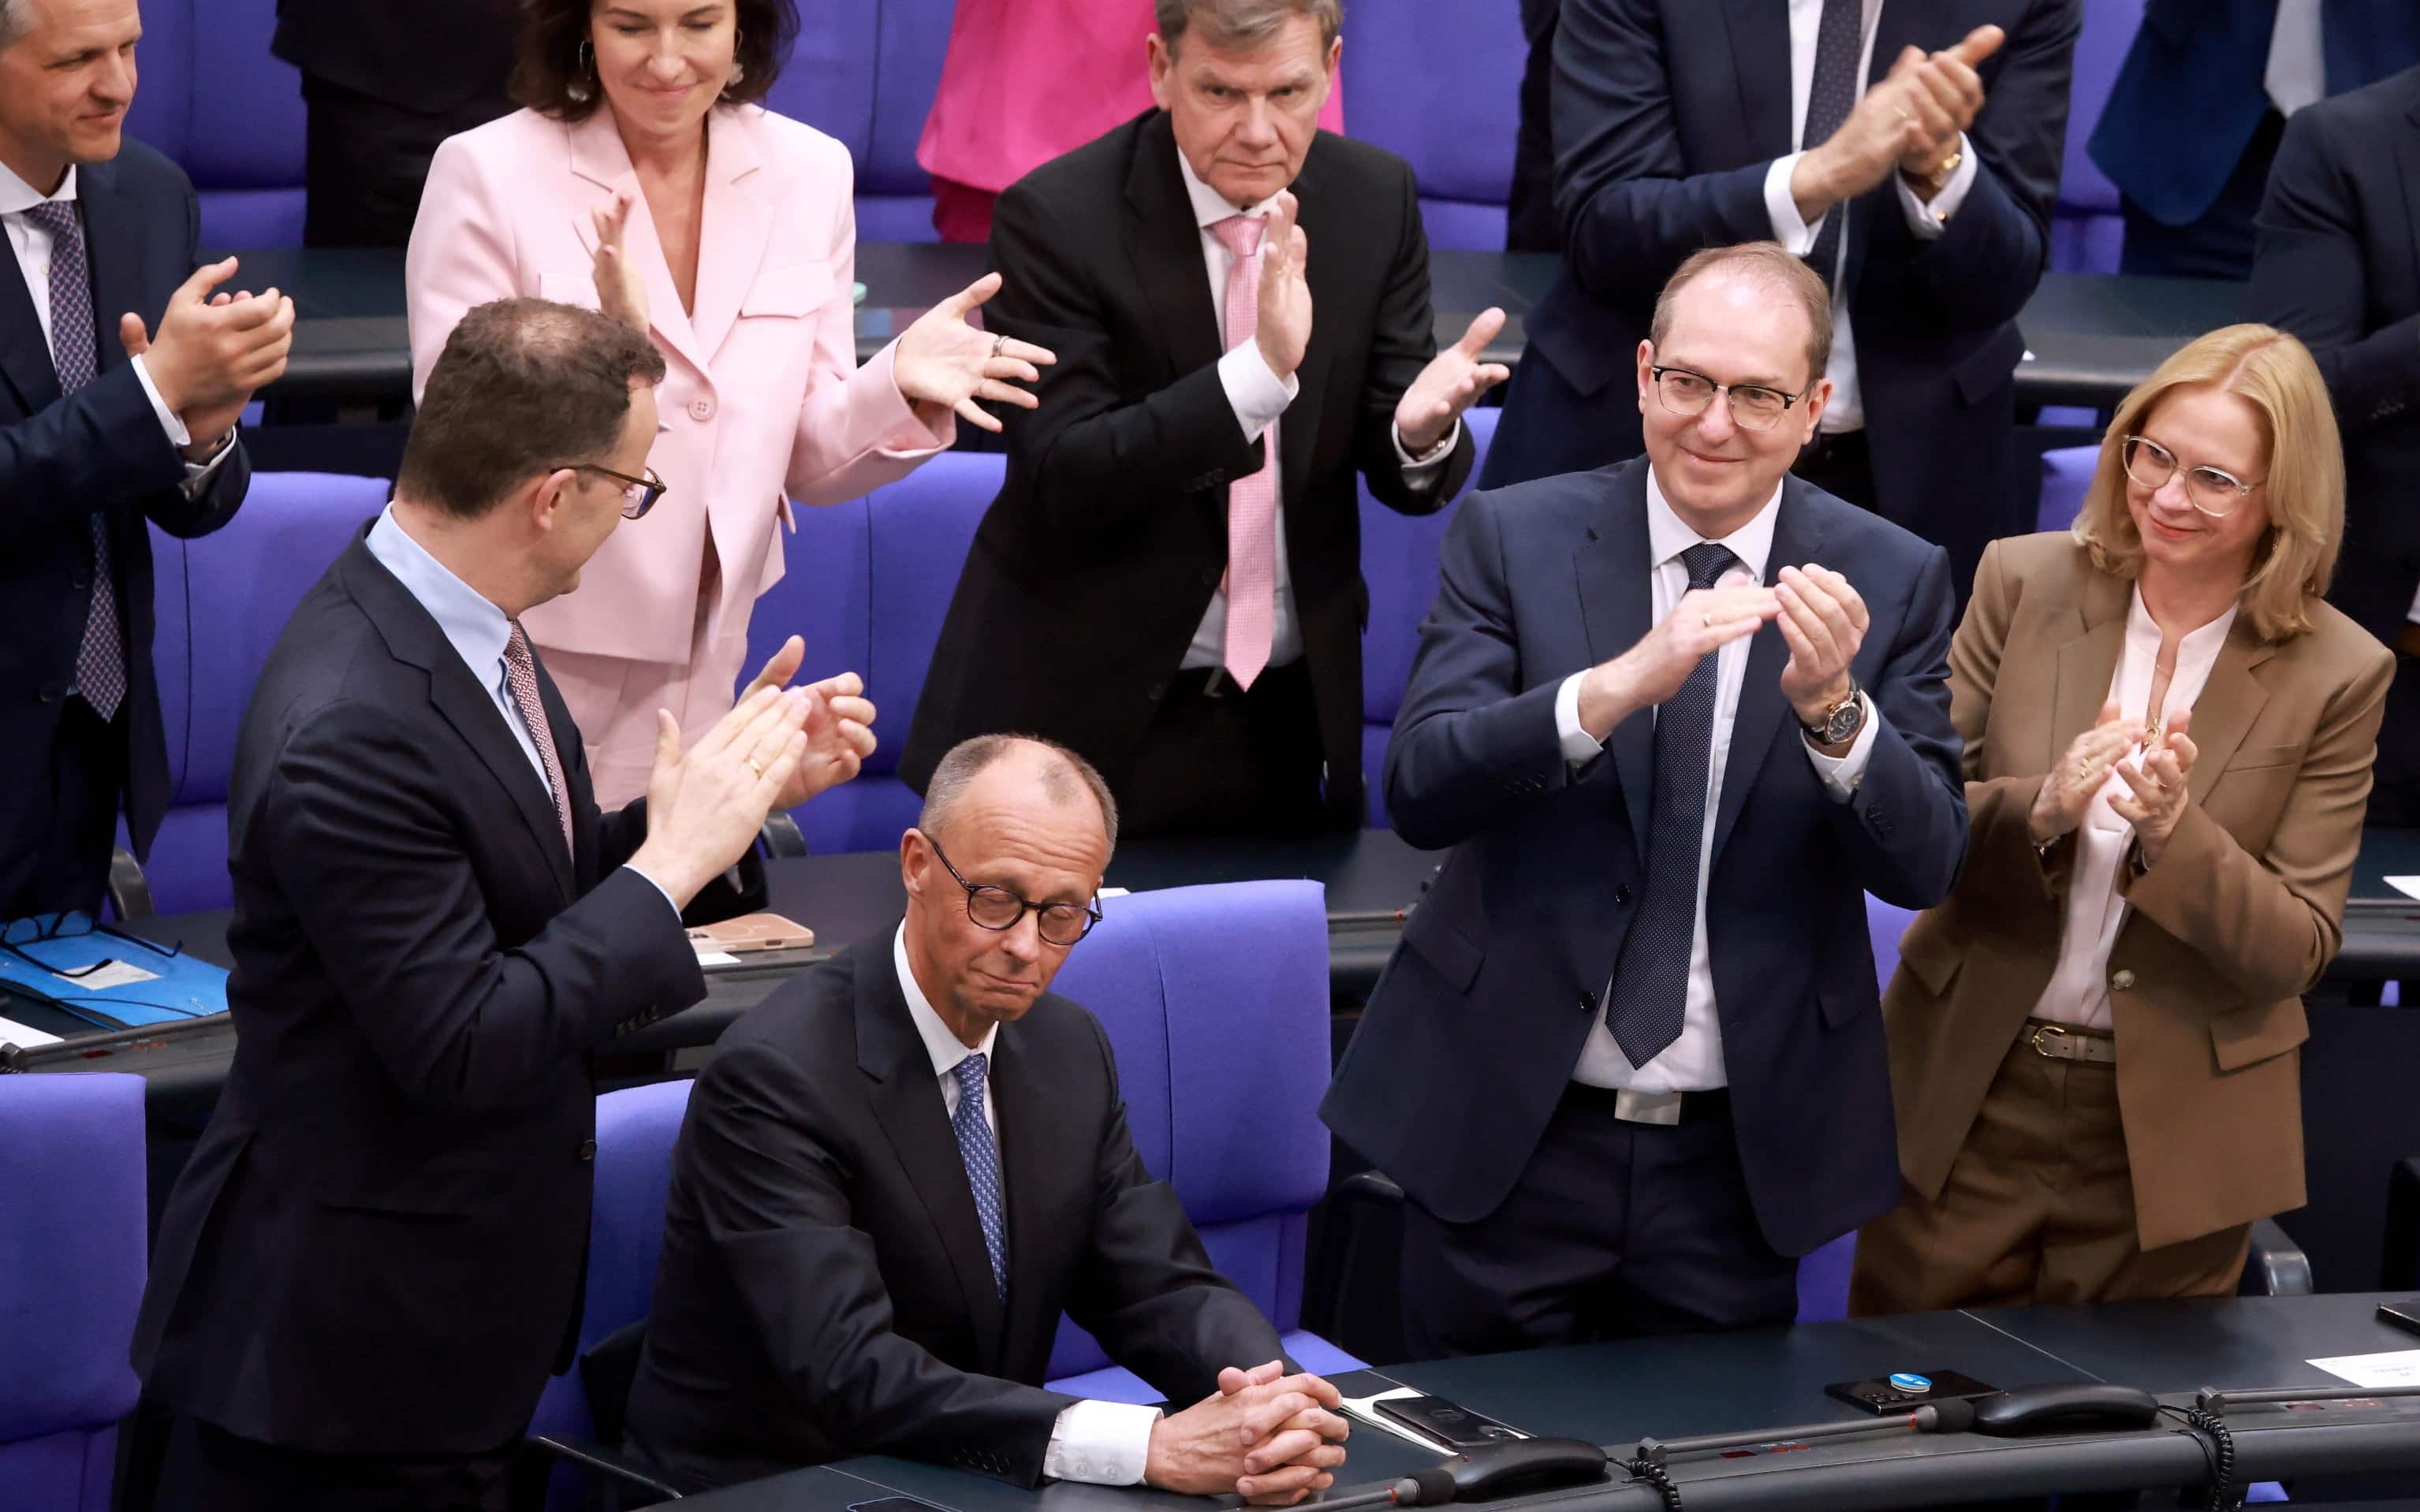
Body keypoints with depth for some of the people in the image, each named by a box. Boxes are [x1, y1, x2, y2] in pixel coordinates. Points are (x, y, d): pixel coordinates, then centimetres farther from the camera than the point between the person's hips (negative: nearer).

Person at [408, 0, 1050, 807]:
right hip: (522, 674, -3)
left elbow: (807, 463, 5)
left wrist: (897, 386, -15)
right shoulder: (485, 173, -12)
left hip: (710, 672, 3)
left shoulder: (810, 172, 0)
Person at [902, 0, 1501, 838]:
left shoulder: (1377, 198, -2)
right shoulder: (1057, 217, -16)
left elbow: (1405, 474, 0)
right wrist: (1260, 369, -35)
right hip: (1084, 721, -4)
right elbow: (1062, 485, -23)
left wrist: (1422, 428, -25)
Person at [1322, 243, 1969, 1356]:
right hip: (1505, 1135, -1)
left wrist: (1833, 708, -25)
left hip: (1737, 1165, 1)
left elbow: (1924, 865, -7)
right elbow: (1420, 790, -15)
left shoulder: (1889, 583, 0)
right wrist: (1620, 685, -29)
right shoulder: (1515, 537, -3)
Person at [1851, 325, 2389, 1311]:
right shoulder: (2025, 584, -3)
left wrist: (2173, 830, -24)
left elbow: (2297, 952, -7)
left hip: (2171, 1144, -1)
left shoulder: (2338, 676, -7)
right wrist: (2041, 809, -24)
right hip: (1968, 1107, 1)